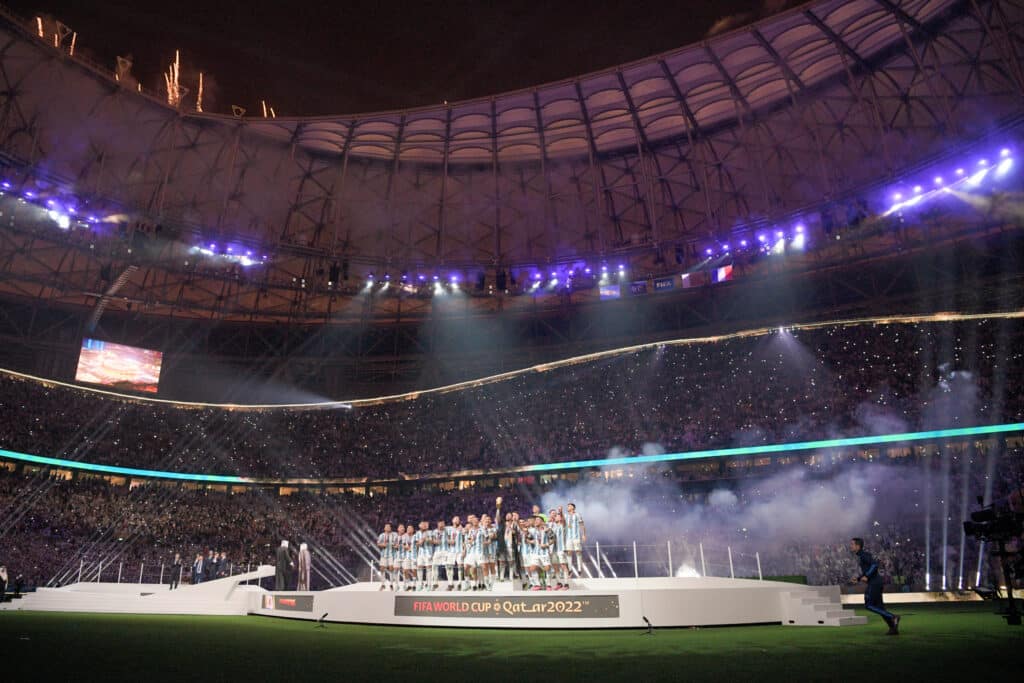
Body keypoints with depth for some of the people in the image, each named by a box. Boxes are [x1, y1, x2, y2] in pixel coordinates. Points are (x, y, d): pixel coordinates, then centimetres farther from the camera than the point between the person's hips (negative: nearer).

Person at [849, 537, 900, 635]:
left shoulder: (864, 555, -11)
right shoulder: (860, 556, 18)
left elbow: (875, 565, -24)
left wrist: (866, 576, -24)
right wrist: (858, 578, 16)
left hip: (875, 582, -10)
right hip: (873, 583, 10)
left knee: (869, 605, -10)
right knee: (878, 606, 10)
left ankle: (893, 617, -8)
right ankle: (893, 628, 12)